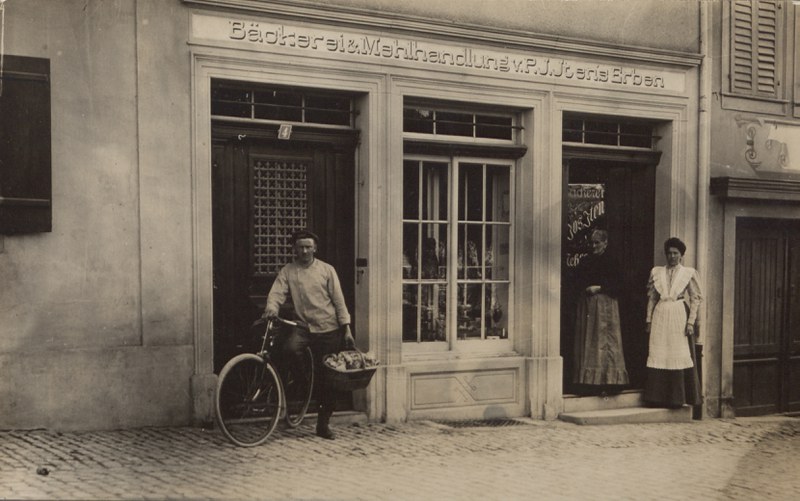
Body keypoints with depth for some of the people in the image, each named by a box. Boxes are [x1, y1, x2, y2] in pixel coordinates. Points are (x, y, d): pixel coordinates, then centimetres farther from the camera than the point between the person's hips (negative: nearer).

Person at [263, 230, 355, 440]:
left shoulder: (327, 270, 3)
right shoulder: (287, 271, 4)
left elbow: (339, 301, 3)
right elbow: (276, 293, -9)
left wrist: (347, 328, -3)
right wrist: (271, 308, -31)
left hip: (329, 329, 0)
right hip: (304, 326, 0)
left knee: (329, 377, 1)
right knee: (290, 348, -33)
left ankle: (323, 423, 15)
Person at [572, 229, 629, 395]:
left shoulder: (611, 262, 0)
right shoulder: (585, 261, 10)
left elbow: (617, 286, -4)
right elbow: (579, 284, 11)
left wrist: (599, 288, -12)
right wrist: (586, 289, -8)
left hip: (605, 306, -4)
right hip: (587, 305, 4)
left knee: (605, 342, -5)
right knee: (588, 343, 1)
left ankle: (607, 382, -3)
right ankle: (589, 383, 3)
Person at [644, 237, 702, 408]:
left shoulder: (689, 273, 5)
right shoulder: (656, 272, 11)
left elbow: (696, 298, 2)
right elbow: (651, 298, 12)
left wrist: (691, 321, -7)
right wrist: (649, 320, 7)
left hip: (679, 317, -2)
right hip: (660, 317, 2)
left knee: (679, 356, -3)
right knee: (658, 356, 0)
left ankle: (677, 398, 4)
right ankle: (658, 397, 6)